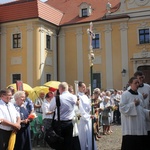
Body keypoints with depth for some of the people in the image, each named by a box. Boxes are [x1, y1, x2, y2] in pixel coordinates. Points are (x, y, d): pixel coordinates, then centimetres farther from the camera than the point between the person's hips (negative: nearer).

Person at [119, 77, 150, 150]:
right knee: (130, 144, -6)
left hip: (140, 124, 6)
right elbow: (122, 108, -12)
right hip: (130, 125, -6)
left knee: (141, 143, 6)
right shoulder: (125, 94, -6)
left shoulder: (140, 95, 13)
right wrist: (133, 104, -17)